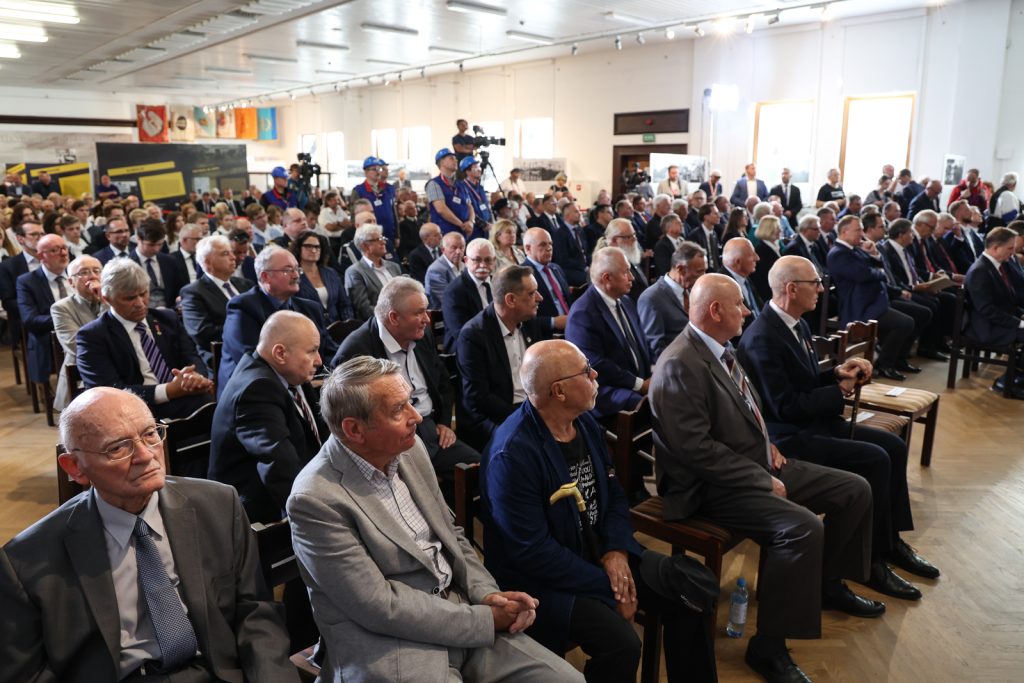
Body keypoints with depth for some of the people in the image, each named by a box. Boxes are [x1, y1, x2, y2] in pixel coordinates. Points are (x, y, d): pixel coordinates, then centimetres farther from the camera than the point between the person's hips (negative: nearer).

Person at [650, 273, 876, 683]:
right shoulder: (680, 365, -23)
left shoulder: (720, 348, 7)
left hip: (759, 464, 10)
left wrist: (767, 445, 6)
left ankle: (828, 584, 32)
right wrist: (764, 481, -20)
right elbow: (696, 448, -26)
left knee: (855, 491, 9)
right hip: (713, 487, -10)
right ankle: (768, 648, -13)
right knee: (802, 528, -30)